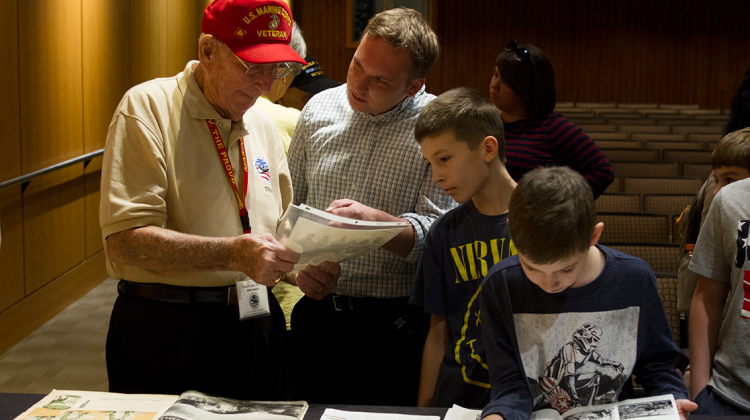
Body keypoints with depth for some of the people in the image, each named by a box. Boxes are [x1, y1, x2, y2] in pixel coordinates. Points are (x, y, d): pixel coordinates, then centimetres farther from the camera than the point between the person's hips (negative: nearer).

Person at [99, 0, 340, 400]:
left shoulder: (262, 126, 11)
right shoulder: (147, 108, -11)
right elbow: (126, 240, -21)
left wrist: (299, 268, -2)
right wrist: (233, 254, -30)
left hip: (255, 327, 6)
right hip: (167, 330, -6)